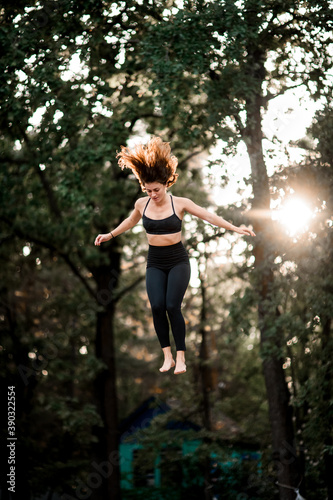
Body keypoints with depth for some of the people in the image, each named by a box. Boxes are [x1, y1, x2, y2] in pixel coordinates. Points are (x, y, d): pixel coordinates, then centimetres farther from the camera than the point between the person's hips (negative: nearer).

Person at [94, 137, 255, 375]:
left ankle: (181, 357, -4)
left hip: (177, 261, -3)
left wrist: (235, 228, -10)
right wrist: (110, 235, 30)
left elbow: (209, 216, -6)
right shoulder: (142, 204, 0)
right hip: (155, 263, 3)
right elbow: (131, 221, 21)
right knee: (157, 307, -14)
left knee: (172, 306, -16)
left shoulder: (180, 203, -10)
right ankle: (167, 355, -3)